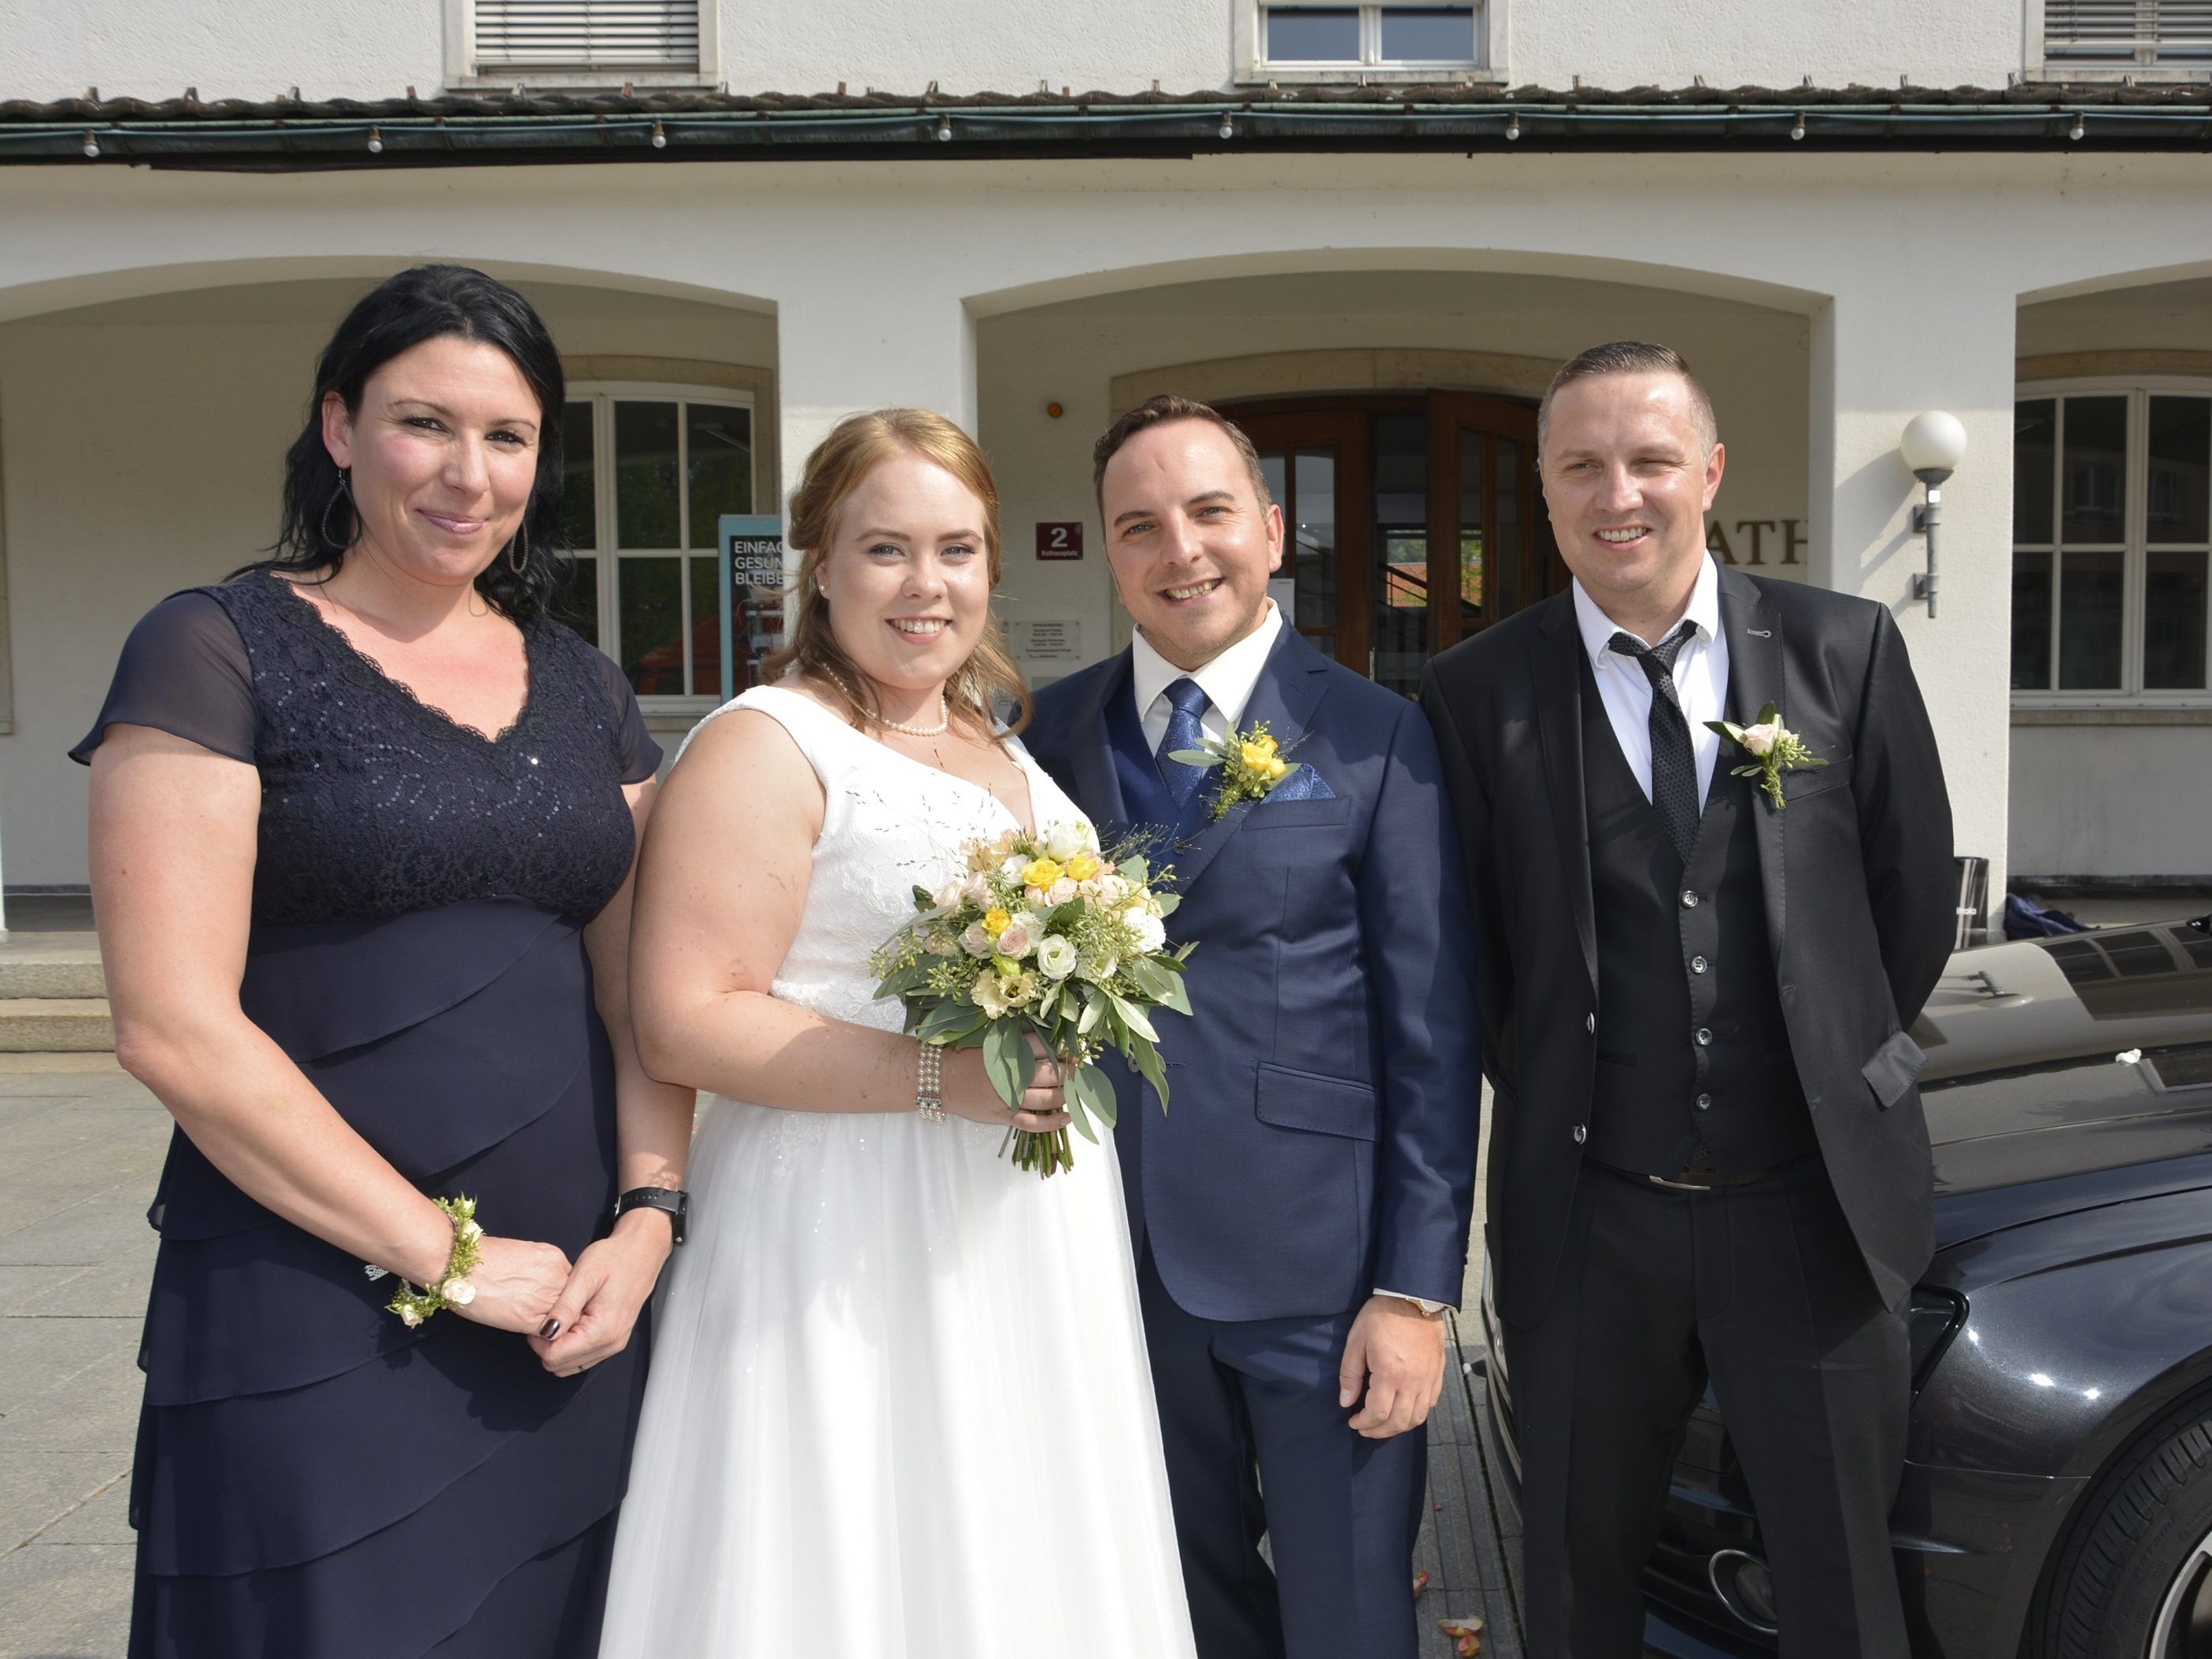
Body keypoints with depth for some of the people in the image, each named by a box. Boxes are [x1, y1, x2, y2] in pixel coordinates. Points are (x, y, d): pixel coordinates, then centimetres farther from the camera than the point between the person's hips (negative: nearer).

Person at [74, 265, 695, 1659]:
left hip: (576, 1310, 5)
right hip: (318, 1326, -5)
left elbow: (642, 992, 9)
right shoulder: (220, 652, -6)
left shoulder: (585, 690, 10)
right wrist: (445, 1256, -12)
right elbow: (174, 1027, -13)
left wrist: (646, 1223, -7)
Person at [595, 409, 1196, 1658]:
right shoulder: (766, 746, -9)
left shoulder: (1006, 746, 13)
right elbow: (687, 1024, -17)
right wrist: (938, 1078, -22)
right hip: (856, 1253, -7)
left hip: (1034, 1251, 7)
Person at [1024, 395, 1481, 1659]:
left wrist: (1417, 1288, -9)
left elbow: (1433, 1034, -6)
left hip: (1318, 1267, -3)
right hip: (1115, 1258, 3)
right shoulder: (1051, 731, 4)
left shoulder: (1378, 737, -6)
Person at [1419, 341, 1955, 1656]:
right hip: (1586, 1216, 0)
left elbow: (1914, 895, 5)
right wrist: (1552, 1098, 3)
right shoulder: (1477, 693, -6)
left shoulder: (1846, 649, -3)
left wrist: (1845, 1076, 8)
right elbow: (1462, 947, 1)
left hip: (1819, 1202, 1)